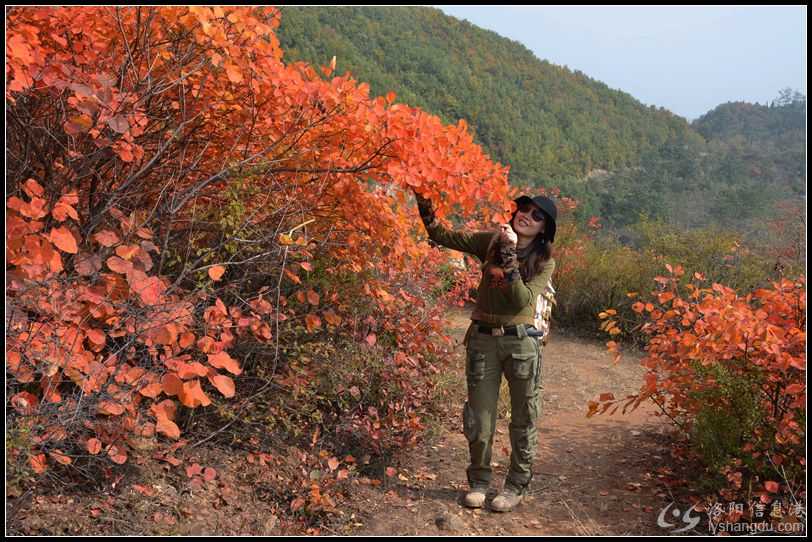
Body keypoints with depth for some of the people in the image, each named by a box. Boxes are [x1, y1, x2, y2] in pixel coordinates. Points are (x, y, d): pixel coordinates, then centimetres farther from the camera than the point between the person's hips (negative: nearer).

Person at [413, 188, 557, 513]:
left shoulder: (544, 261, -2)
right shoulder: (490, 241, 3)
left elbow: (522, 300, -18)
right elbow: (442, 235, 2)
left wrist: (509, 254, -23)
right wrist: (423, 201, -10)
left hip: (521, 342, -1)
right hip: (483, 339, 1)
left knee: (523, 419, 9)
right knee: (480, 418, 8)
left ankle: (517, 485, 26)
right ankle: (479, 481, 27)